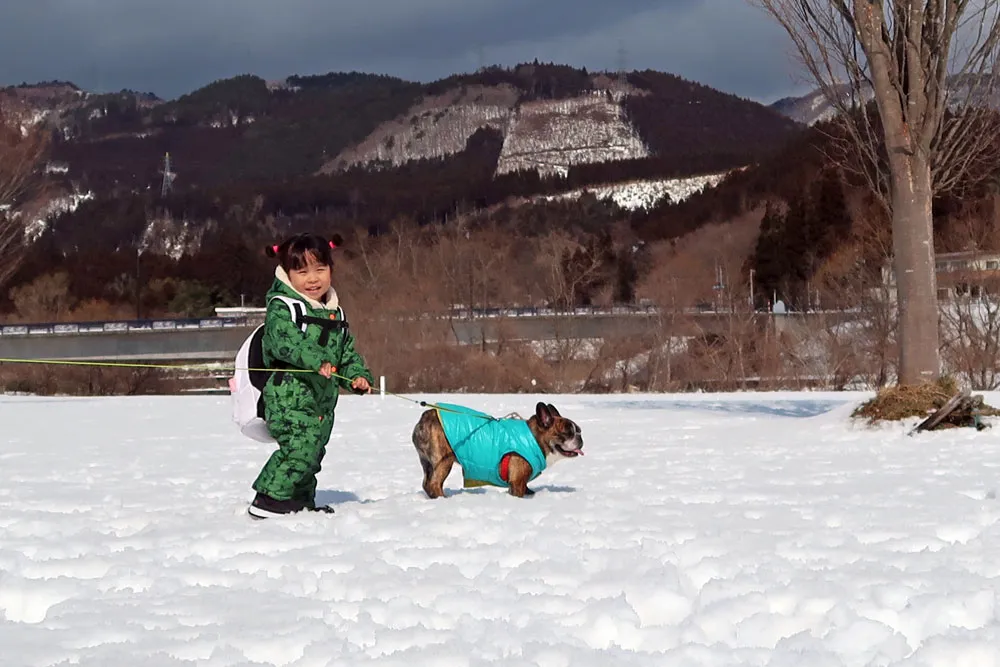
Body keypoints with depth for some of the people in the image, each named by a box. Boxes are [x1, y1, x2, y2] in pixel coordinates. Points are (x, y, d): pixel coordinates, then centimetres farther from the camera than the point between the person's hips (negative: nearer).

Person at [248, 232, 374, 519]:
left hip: (322, 400, 8)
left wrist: (358, 376, 6)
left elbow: (347, 352, 24)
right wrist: (316, 360, -37)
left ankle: (302, 501, 26)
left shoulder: (334, 313, 17)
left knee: (313, 451, 13)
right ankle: (269, 499, -14)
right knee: (300, 445, -19)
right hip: (289, 396, -8)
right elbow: (285, 341, -25)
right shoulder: (282, 308, -9)